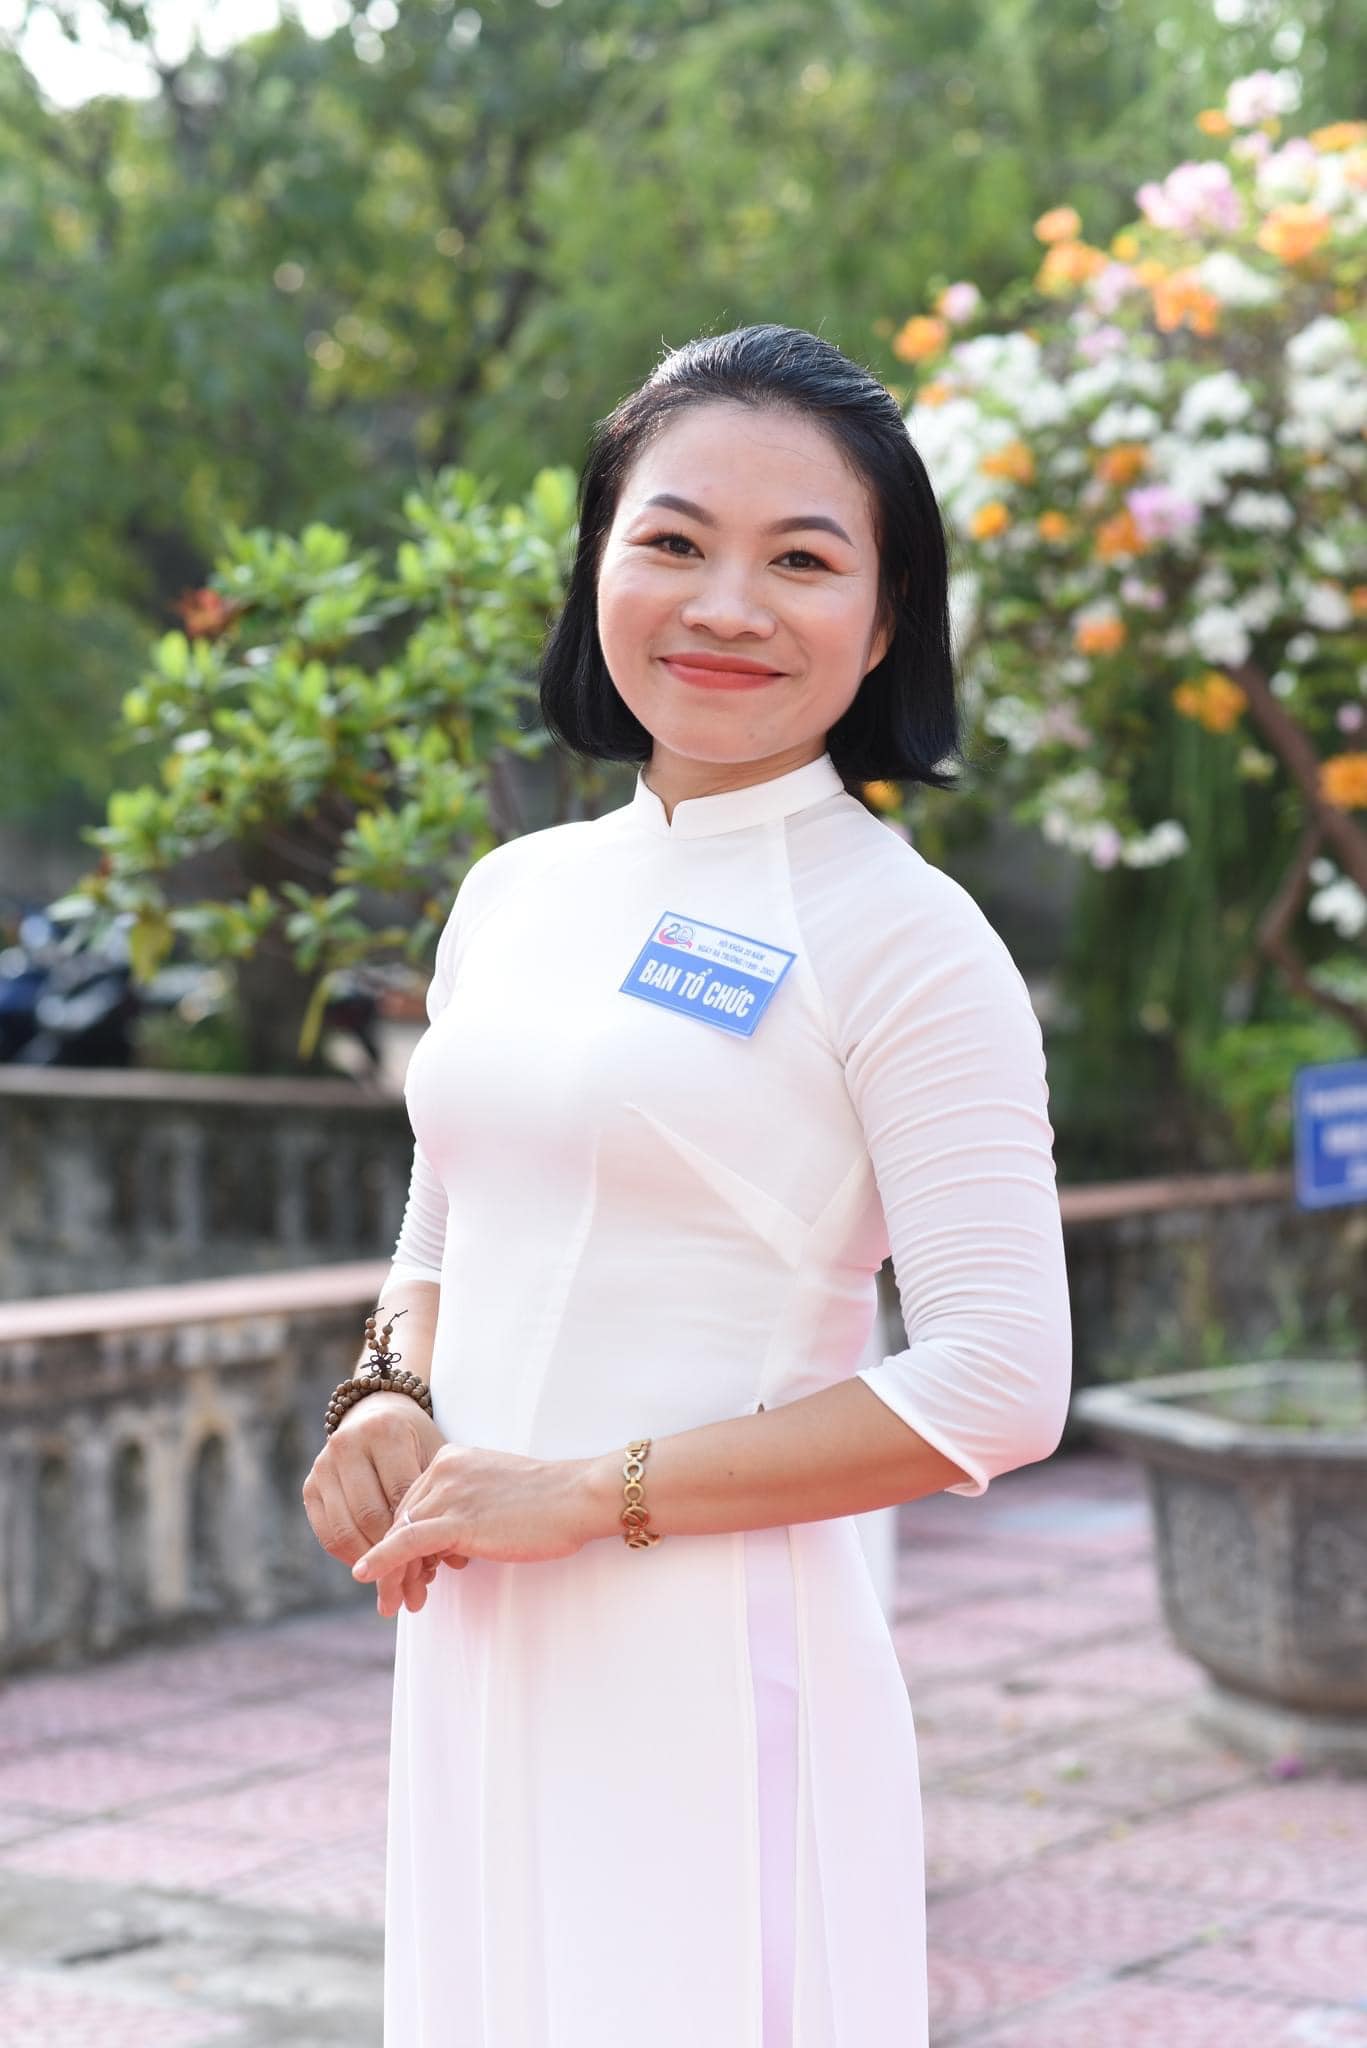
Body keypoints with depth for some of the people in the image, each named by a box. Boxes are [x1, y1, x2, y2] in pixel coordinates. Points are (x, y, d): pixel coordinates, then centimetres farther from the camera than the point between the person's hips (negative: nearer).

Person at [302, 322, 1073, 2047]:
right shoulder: (516, 894, 11)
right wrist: (385, 1412, 0)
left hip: (714, 1671, -6)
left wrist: (593, 1492, -16)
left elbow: (1000, 1385, -15)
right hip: (473, 1661, 6)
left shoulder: (899, 936, -8)